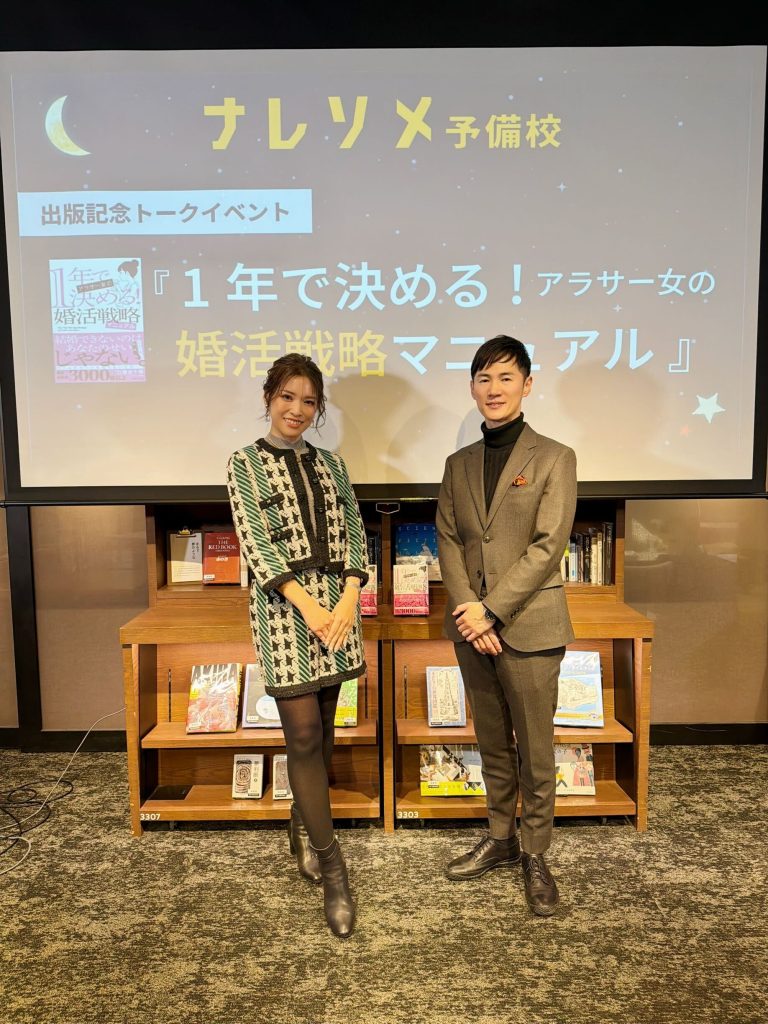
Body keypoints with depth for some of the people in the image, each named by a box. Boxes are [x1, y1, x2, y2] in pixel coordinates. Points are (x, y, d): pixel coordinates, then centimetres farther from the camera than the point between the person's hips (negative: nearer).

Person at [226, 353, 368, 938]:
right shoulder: (246, 463, 2)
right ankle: (332, 870, 6)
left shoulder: (330, 465, 13)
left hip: (338, 604, 4)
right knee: (303, 734, -4)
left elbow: (354, 535, 8)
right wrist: (309, 606, -16)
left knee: (322, 730, 11)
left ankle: (304, 831, 33)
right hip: (284, 606, -4)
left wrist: (348, 600, -8)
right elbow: (256, 543, -8)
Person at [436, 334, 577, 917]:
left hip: (529, 626, -4)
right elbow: (448, 540, 5)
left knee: (535, 751, 6)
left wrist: (491, 609, -15)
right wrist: (467, 610, -10)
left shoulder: (554, 459, -3)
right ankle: (501, 840, 34)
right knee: (492, 744, 17)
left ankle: (536, 856, 25)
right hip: (471, 625, 4)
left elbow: (548, 546, -11)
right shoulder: (459, 464, 11)